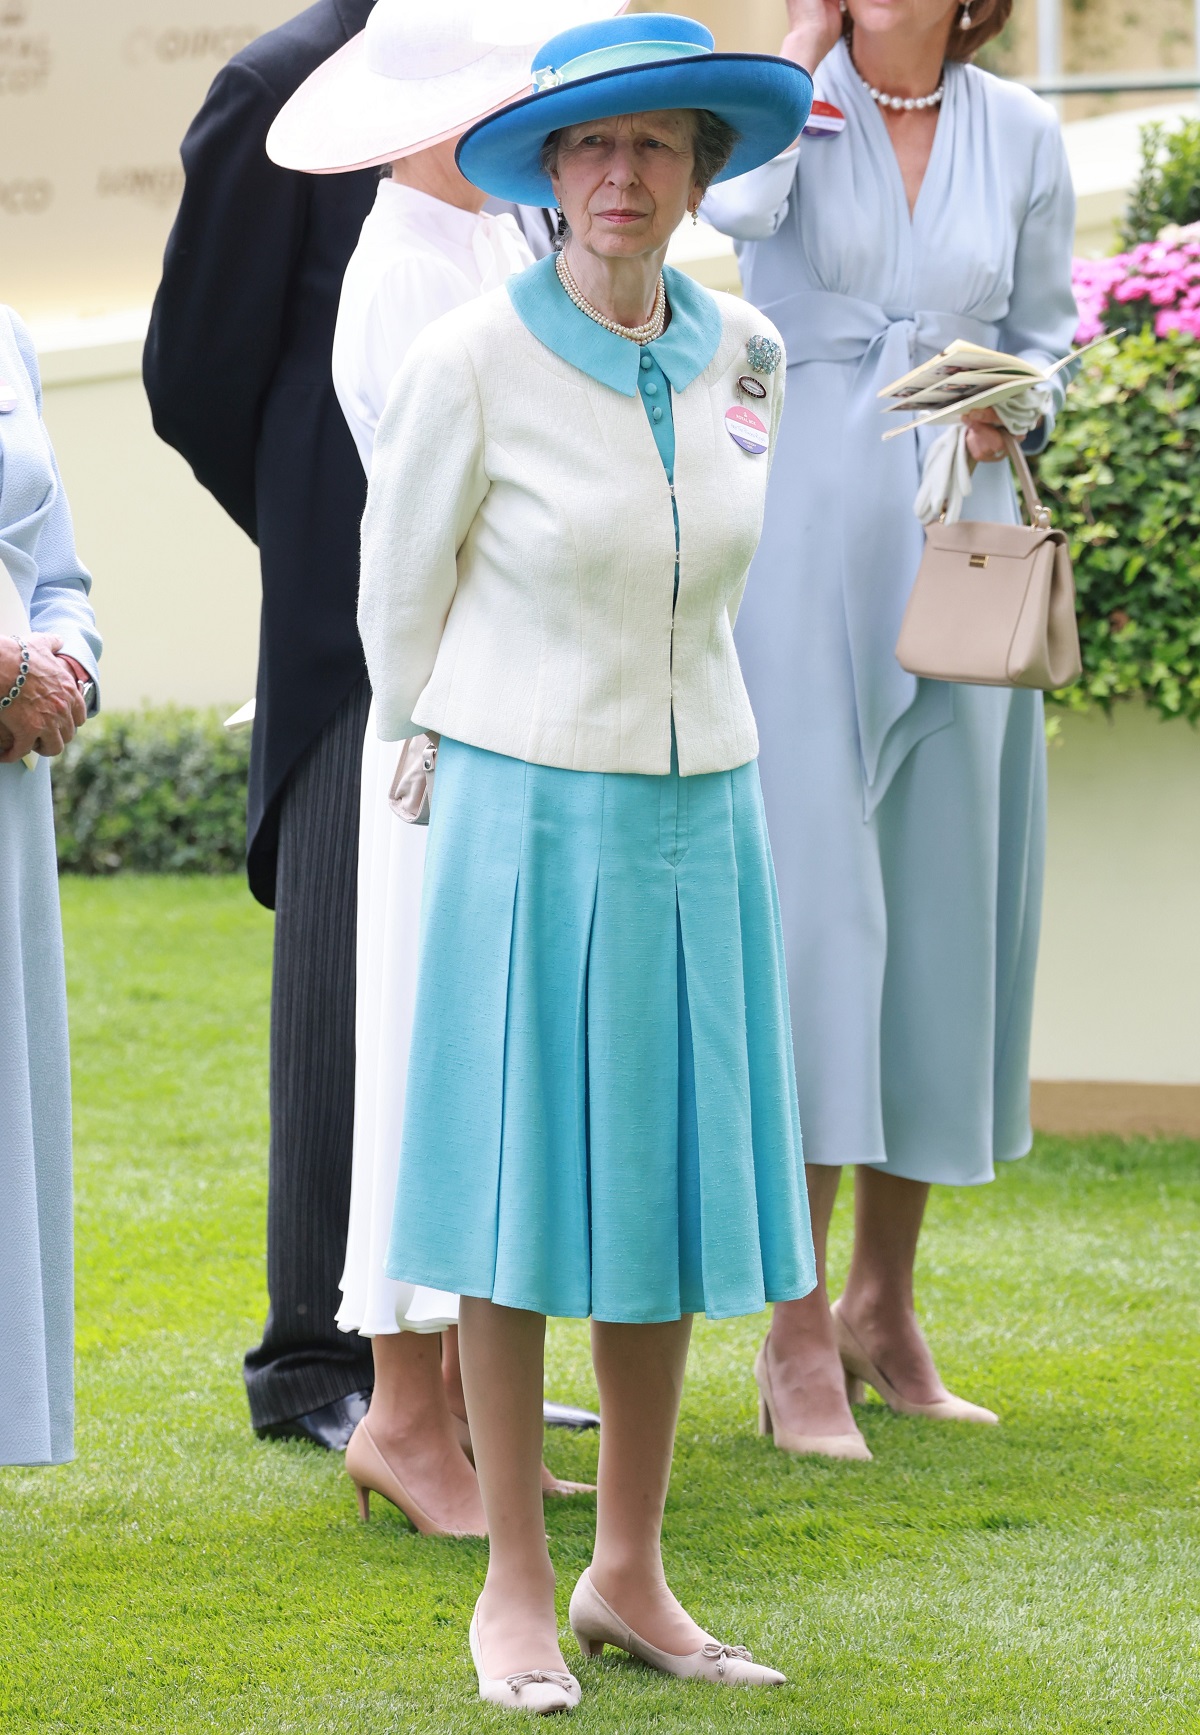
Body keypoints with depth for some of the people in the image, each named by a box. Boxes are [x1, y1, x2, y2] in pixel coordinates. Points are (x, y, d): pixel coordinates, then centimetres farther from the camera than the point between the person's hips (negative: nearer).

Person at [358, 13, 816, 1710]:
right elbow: (400, 593, 0)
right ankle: (515, 1588, 11)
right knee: (524, 1201, 1)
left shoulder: (741, 357, 2)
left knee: (666, 1192, 8)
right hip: (528, 825, -5)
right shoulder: (468, 362, -13)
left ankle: (630, 1577, 18)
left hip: (696, 822, 5)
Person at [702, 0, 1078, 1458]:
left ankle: (885, 1305, 18)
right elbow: (737, 201, -24)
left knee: (942, 903, 6)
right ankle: (800, 1335, -4)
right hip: (803, 539, -4)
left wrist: (1010, 407, -3)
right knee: (808, 899, -8)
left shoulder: (1018, 138, 8)